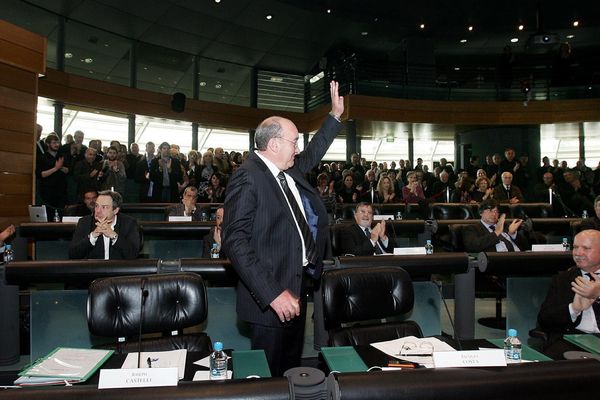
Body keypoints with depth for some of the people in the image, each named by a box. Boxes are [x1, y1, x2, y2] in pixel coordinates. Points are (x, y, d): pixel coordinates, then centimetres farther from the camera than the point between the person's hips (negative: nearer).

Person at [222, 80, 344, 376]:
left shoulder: (290, 170, 6)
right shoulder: (248, 177, -19)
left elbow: (312, 155, 28)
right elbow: (235, 241, -24)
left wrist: (335, 115, 27)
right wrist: (273, 293, -26)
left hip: (298, 285, 9)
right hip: (271, 294, -8)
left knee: (292, 368, 23)